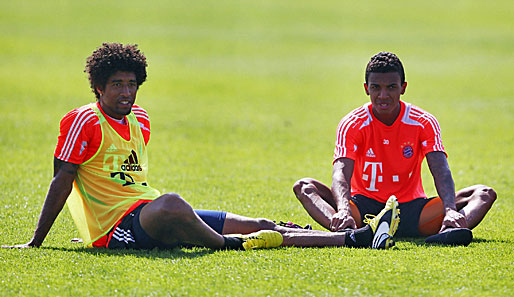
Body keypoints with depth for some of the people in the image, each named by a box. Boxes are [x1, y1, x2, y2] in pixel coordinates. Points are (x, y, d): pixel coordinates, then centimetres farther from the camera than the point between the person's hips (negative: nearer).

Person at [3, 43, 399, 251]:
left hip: (148, 216, 8)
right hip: (115, 227, -8)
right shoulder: (84, 122, -7)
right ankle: (231, 245, -23)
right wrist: (35, 244, -13)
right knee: (170, 204, -43)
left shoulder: (139, 122, 17)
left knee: (260, 227, -3)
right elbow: (61, 182, -11)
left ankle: (356, 238, -9)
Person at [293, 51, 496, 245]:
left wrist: (450, 210, -39)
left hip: (410, 208, 1)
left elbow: (441, 172, -18)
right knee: (304, 186, -24)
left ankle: (447, 233, -53)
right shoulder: (352, 125, -8)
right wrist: (344, 211, -45)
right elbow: (340, 174, -23)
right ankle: (348, 232, -54)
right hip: (364, 207, -1)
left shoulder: (424, 123, -5)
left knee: (485, 194, -19)